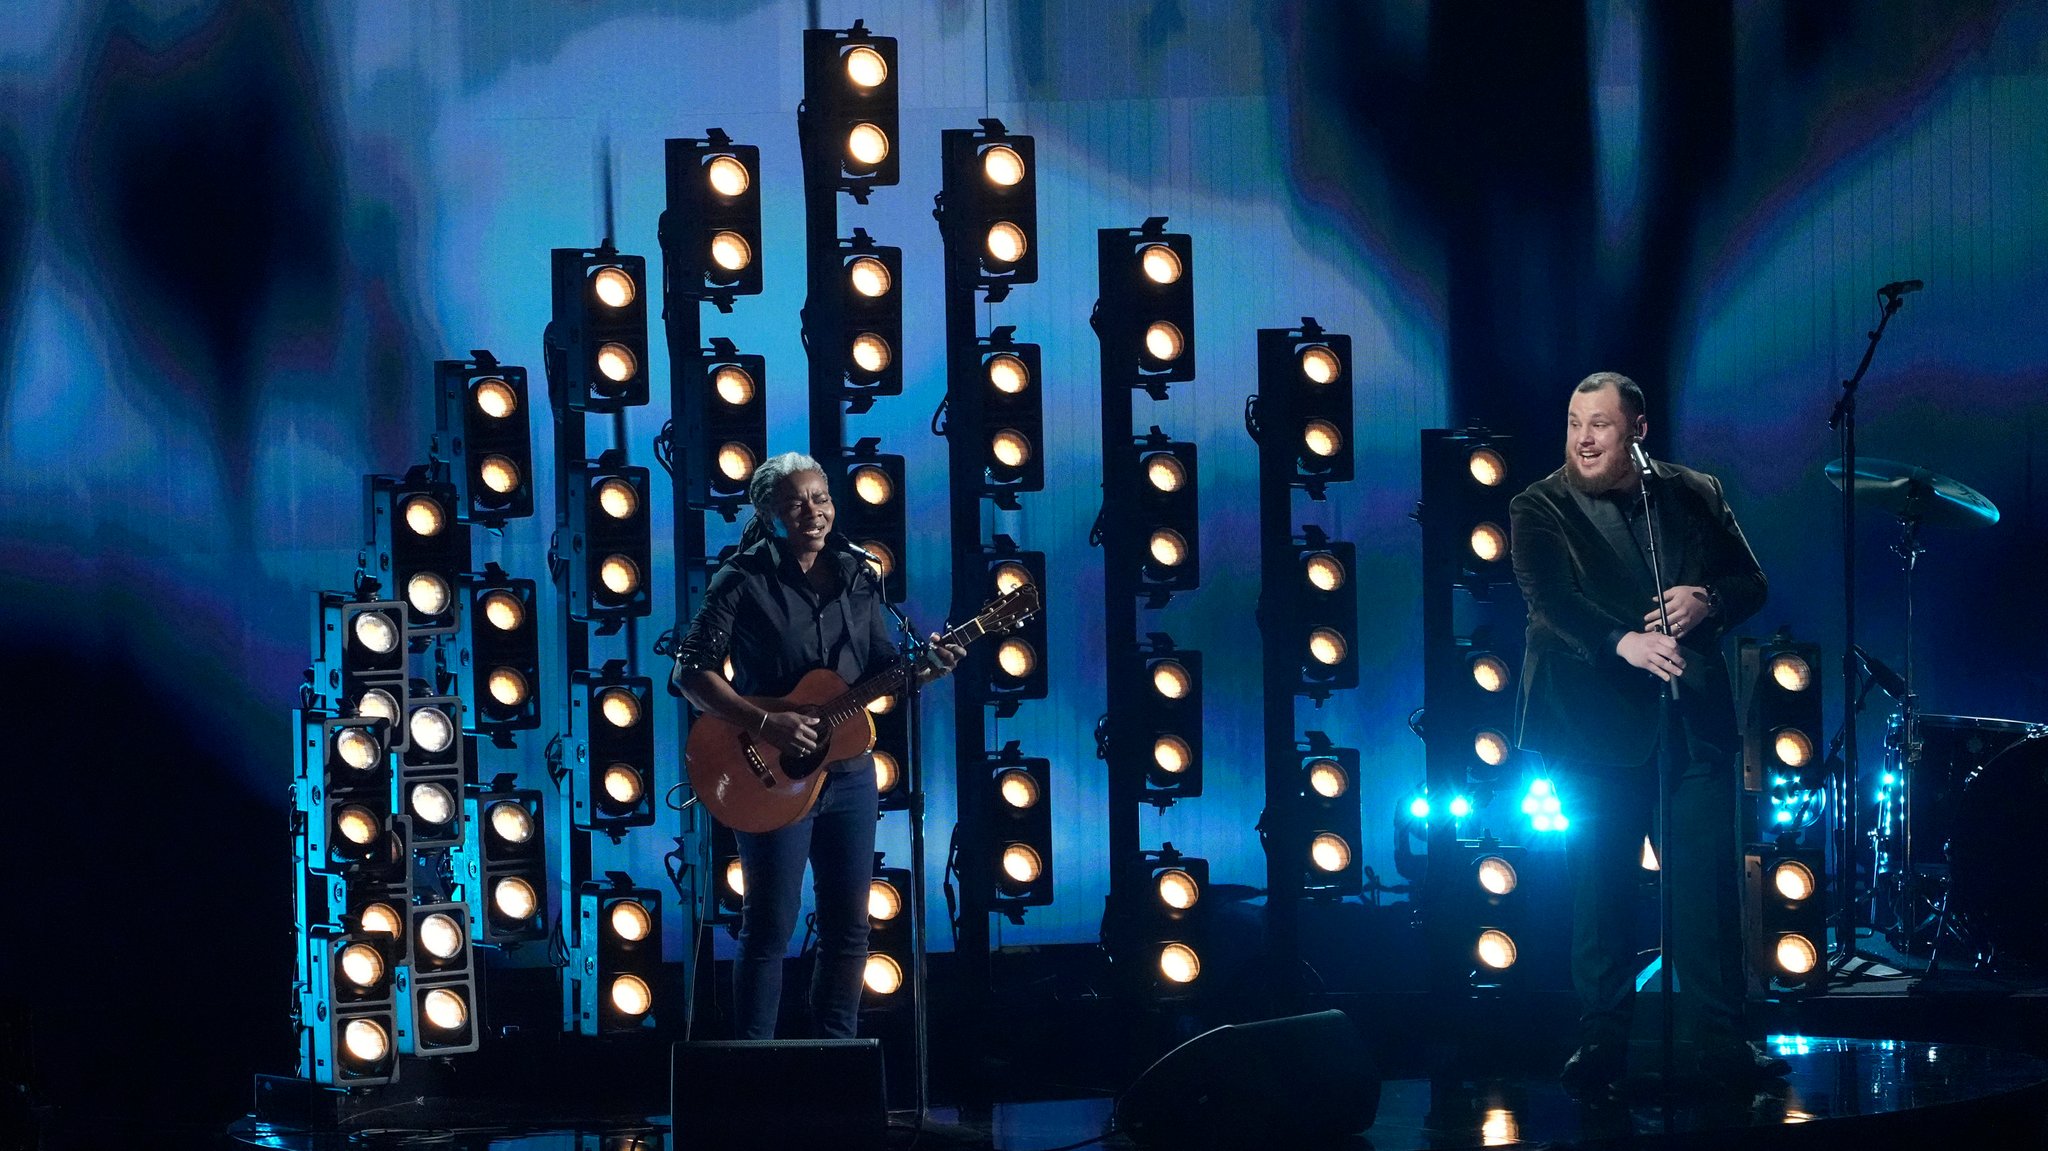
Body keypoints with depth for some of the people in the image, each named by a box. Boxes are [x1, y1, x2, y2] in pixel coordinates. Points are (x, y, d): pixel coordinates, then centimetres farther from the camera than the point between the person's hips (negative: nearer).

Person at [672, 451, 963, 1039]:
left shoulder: (856, 578, 8)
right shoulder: (743, 582, -9)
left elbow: (882, 669, 14)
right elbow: (692, 672, -12)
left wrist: (925, 666, -7)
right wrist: (766, 723, -20)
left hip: (849, 771, 5)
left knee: (848, 924, 9)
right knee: (771, 925, -3)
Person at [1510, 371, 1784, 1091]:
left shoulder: (1695, 496, 10)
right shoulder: (1539, 510, -1)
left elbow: (1751, 582, 11)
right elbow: (1551, 600, -16)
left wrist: (1707, 603, -12)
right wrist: (1624, 642, -34)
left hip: (1694, 724, 2)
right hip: (1597, 727, -2)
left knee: (1709, 886, 0)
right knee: (1600, 889, 2)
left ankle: (1719, 1040, 7)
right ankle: (1601, 1044, 10)